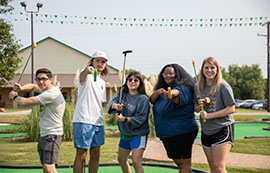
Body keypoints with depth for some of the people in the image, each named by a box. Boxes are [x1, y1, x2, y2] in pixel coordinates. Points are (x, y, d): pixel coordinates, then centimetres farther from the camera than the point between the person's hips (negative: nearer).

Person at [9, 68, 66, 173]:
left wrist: (14, 96, 3)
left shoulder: (51, 94, -21)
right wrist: (21, 88, 7)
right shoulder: (46, 89, 11)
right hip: (44, 135, 11)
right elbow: (33, 86, 30)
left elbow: (24, 102, -19)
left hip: (52, 135, -11)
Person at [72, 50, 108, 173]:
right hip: (83, 120, -8)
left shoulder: (102, 83, 21)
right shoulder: (87, 76, -4)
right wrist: (86, 70, -51)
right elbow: (82, 77, -30)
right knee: (81, 155, -7)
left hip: (98, 122, 8)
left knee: (95, 155, 10)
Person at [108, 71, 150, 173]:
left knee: (136, 162, -16)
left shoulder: (143, 98, -15)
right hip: (124, 133, 7)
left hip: (138, 134, -7)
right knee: (121, 159, 18)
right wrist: (115, 105, -39)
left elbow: (141, 118, -19)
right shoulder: (122, 94, 2)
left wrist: (125, 119, -31)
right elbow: (112, 102, -15)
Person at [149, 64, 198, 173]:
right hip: (167, 134, 10)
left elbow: (177, 93, -39)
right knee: (178, 162, 18)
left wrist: (171, 94, -63)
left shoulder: (183, 88, -15)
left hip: (181, 132, -9)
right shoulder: (164, 89, 14)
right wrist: (157, 92, -18)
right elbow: (152, 100, 4)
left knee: (184, 164, -6)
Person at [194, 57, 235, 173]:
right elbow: (196, 109, 15)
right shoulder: (198, 87, 6)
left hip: (222, 129, -6)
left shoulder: (223, 86, -11)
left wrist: (209, 115, -18)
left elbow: (231, 109, -14)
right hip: (206, 131, 6)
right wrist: (200, 106, -9)